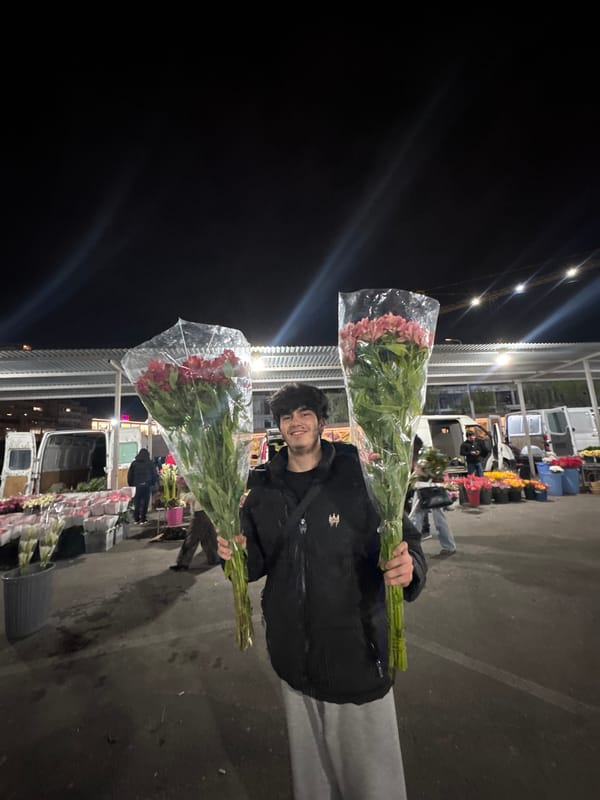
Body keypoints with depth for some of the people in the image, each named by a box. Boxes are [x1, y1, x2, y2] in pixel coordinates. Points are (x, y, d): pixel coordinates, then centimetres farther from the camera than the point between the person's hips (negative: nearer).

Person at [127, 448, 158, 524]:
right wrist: (153, 483, 12)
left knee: (137, 503, 12)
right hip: (147, 486, -2)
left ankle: (136, 519, 15)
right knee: (145, 503, 4)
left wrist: (130, 484, 16)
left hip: (136, 486, 2)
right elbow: (155, 474, 2)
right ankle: (142, 520, 6)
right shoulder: (150, 463, 0)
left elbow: (129, 475, 8)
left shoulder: (134, 463, 6)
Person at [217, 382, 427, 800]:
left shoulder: (358, 476, -14)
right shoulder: (263, 488, -3)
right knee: (308, 766, 27)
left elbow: (405, 541, -12)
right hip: (293, 655, 4)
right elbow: (258, 563, 7)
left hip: (357, 652, -3)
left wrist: (408, 566, -33)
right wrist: (238, 554, -14)